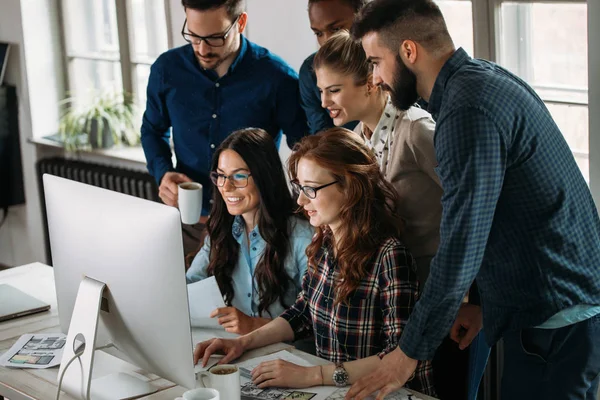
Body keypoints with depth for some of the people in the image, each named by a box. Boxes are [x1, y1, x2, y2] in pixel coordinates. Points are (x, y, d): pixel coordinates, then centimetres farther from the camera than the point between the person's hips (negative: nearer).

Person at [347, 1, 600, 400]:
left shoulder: (468, 110, -22)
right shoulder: (486, 77, 9)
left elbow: (461, 247, -23)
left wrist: (410, 352, -13)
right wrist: (486, 303, 15)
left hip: (557, 320, -10)